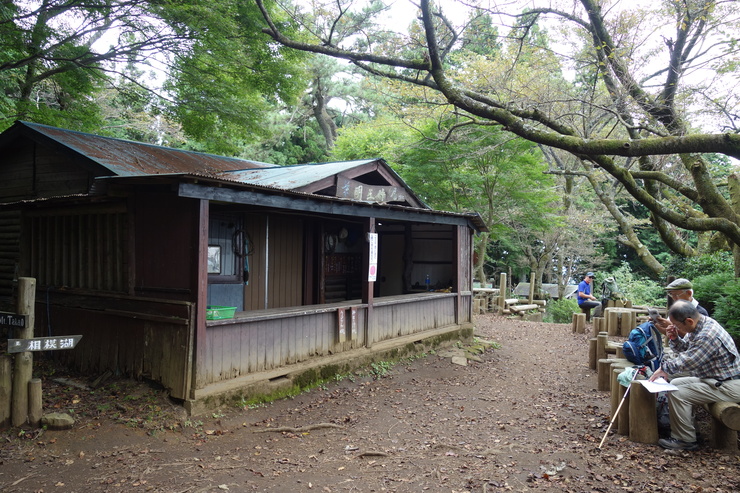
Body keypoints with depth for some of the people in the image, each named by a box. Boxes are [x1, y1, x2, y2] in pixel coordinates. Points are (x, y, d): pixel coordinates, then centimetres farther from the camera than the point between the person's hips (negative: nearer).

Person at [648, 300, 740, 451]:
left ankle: (685, 440, -4)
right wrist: (675, 339, -8)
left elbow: (686, 362, -24)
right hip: (714, 378, 10)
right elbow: (686, 349, 13)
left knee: (677, 394, -18)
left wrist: (665, 367, -6)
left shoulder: (708, 336, -31)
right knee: (675, 383, 14)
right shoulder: (701, 323, 0)